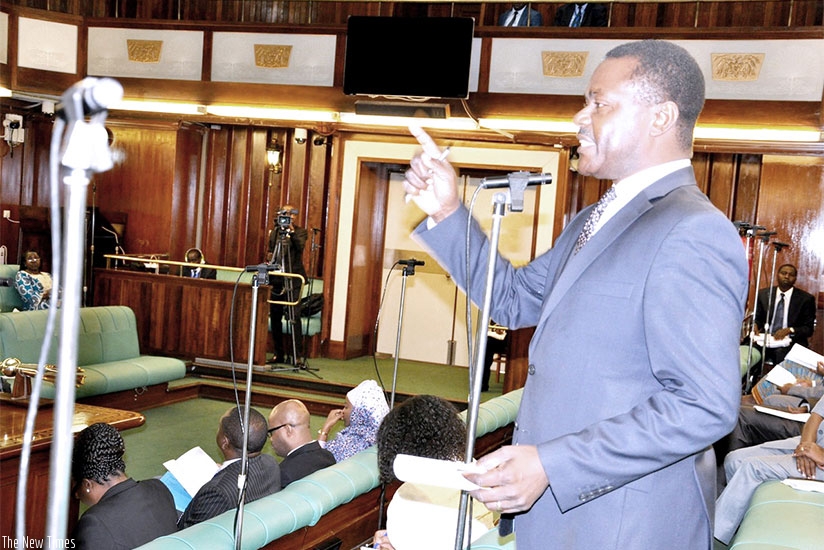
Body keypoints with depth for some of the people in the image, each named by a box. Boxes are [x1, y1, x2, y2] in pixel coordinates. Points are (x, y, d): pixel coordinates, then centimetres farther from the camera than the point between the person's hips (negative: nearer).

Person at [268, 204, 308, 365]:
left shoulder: (300, 232, 2)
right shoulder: (275, 232, 14)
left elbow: (300, 246, -17)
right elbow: (270, 253, 19)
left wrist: (291, 231, -22)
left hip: (293, 280, -5)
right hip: (277, 279, 5)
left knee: (294, 316, -8)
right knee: (274, 316, 6)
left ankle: (296, 354, -5)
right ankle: (279, 353, 15)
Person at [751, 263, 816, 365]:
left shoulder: (806, 298, 2)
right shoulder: (763, 294, 10)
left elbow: (809, 329, 3)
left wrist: (790, 330, -16)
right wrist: (755, 325, -6)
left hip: (790, 345, -2)